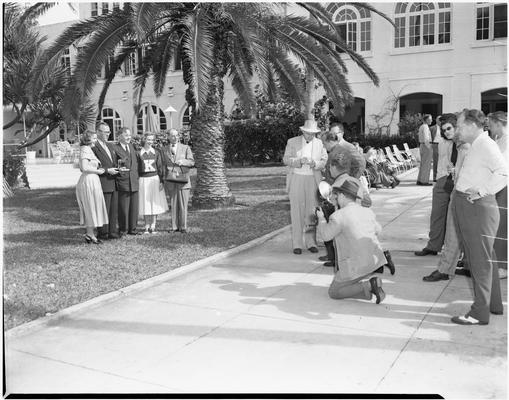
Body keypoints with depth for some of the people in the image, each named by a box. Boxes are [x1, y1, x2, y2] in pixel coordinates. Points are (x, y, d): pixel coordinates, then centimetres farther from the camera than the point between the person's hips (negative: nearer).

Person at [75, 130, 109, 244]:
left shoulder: (88, 150, 17)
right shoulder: (85, 150, -13)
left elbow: (82, 168, 22)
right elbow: (85, 167, -23)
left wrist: (97, 169, 14)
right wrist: (98, 171, -11)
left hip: (92, 182, 10)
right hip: (89, 181, -10)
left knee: (90, 208, 12)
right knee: (91, 207, -4)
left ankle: (89, 233, 18)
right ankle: (90, 234, 2)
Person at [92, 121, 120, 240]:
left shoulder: (110, 145, 18)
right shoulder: (93, 147, -10)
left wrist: (117, 168, 6)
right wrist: (107, 170, -17)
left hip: (114, 183, 8)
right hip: (103, 183, -8)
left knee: (114, 209, 11)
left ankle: (112, 232, 19)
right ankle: (103, 234, 6)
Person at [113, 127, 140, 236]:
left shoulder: (132, 146, 15)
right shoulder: (114, 149, -7)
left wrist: (137, 175, 13)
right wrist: (118, 169, -18)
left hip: (134, 181, 6)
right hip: (123, 182, -6)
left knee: (134, 207, 9)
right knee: (123, 208, 0)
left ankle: (132, 228, 20)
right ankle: (123, 229, 12)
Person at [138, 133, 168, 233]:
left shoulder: (156, 153, 6)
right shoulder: (139, 153, 2)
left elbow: (160, 167, 5)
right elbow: (136, 168, 2)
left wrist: (161, 181, -2)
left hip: (155, 179, 1)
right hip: (143, 180, -1)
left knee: (155, 203, 2)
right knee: (145, 204, 2)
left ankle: (153, 226, 9)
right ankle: (147, 226, 9)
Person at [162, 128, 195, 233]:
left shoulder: (185, 148, 7)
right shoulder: (164, 150, 12)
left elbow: (192, 162, 1)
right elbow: (163, 165, 16)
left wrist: (182, 161, -17)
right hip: (170, 180, 2)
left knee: (183, 204, -3)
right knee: (173, 204, 5)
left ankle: (183, 227, 4)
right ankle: (174, 226, 11)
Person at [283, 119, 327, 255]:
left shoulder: (320, 144, 8)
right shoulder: (292, 142, 4)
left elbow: (324, 162, 5)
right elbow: (286, 159, -1)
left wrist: (314, 163, -17)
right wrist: (299, 160, -18)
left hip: (313, 180, 2)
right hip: (296, 179, -1)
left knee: (312, 212, 2)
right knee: (297, 212, -4)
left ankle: (311, 242, 10)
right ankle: (297, 244, 0)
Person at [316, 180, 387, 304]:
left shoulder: (338, 216, -16)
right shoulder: (367, 212, 4)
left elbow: (326, 235, -1)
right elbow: (377, 230, 22)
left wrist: (321, 219, 16)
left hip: (357, 266, -7)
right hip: (374, 260, 7)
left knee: (333, 292, 10)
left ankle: (369, 285, -9)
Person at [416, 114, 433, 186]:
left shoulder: (421, 127, 16)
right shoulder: (425, 127, -14)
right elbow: (426, 139, -21)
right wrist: (429, 148, -20)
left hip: (421, 146, 10)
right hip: (426, 146, -10)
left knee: (423, 164, 12)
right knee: (427, 165, -6)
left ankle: (419, 180, 14)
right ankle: (424, 181, -5)